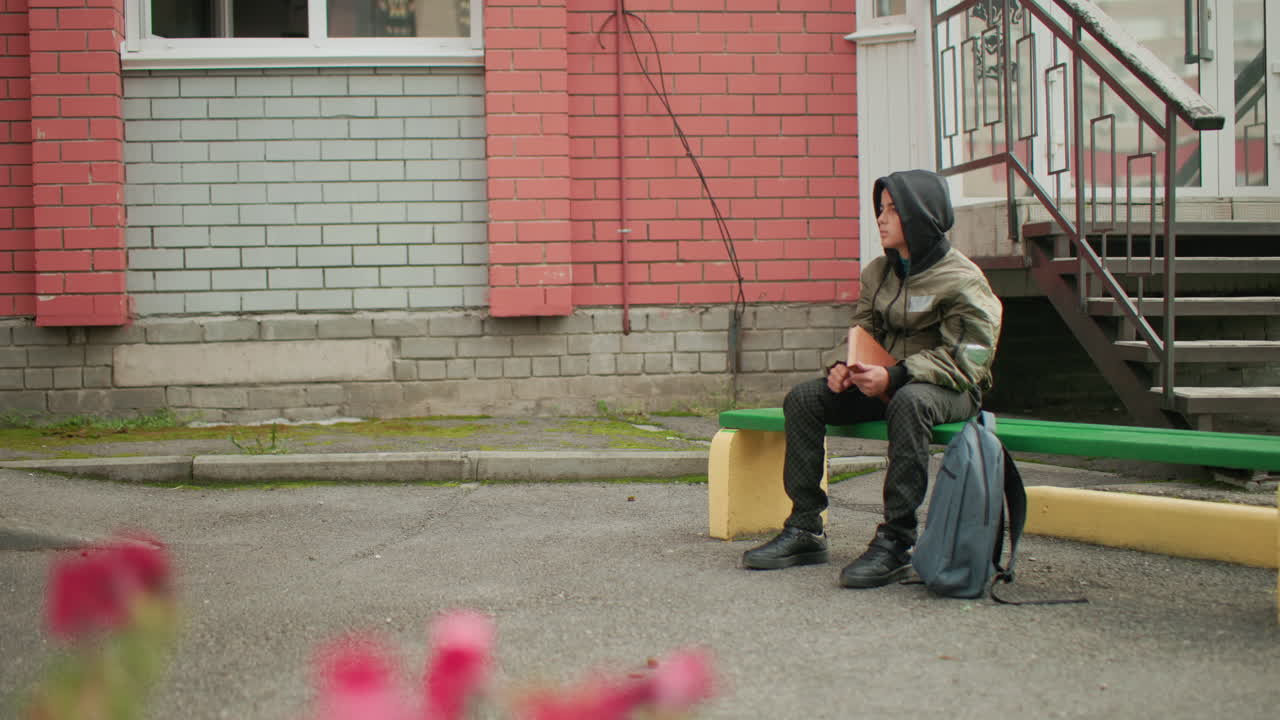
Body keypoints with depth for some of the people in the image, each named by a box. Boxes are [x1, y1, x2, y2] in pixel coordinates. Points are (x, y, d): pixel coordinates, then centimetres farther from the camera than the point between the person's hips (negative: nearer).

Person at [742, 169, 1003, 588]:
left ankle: (894, 542, -39)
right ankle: (805, 529, -9)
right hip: (885, 382, 7)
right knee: (802, 399, -9)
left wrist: (894, 377, -28)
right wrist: (845, 366, -7)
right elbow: (863, 331, 17)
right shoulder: (877, 273, 8)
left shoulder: (961, 280, -13)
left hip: (952, 389, -7)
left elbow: (963, 360, -18)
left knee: (908, 402, -41)